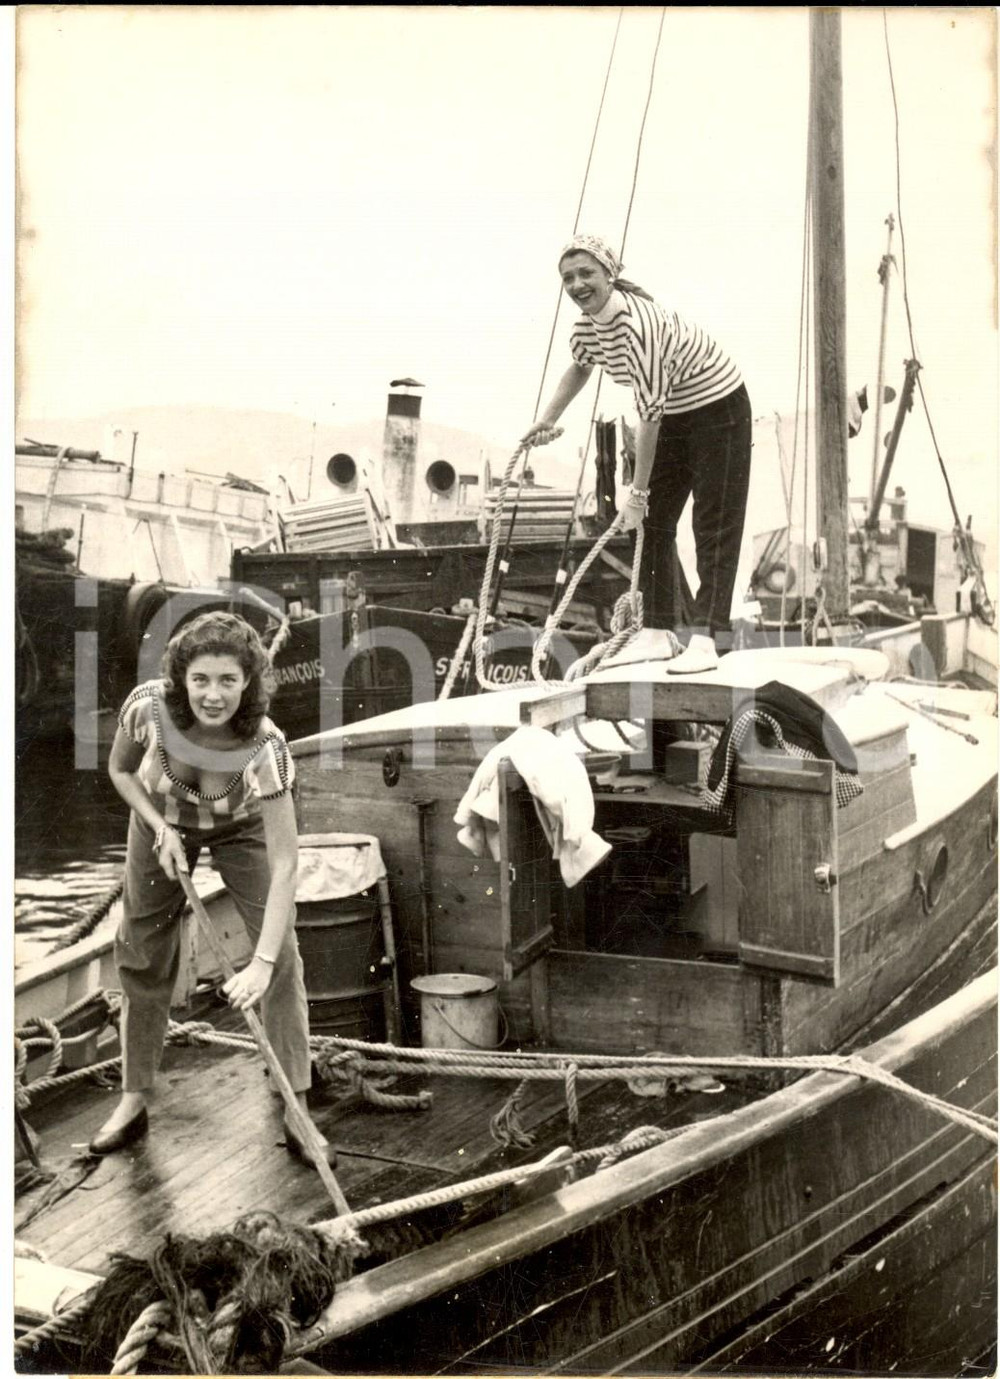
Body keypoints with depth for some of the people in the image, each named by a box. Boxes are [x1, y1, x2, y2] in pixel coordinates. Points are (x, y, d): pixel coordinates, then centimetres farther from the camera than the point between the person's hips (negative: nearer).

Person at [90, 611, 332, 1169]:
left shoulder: (265, 746, -40)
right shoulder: (148, 706, -34)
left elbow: (285, 862, -40)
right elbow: (121, 771, -10)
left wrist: (261, 963, -44)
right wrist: (161, 829, -25)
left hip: (241, 827, -2)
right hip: (162, 818, 2)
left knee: (283, 956, -11)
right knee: (143, 955, 7)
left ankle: (297, 1111, 0)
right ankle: (135, 1101, 23)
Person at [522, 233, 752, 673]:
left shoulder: (637, 323, -32)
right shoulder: (587, 324, -6)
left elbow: (649, 413, -32)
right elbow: (579, 368, 20)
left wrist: (638, 492, -28)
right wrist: (546, 421, 15)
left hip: (719, 409, -9)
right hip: (672, 417, 9)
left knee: (714, 529, -10)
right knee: (653, 524, 6)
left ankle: (704, 642, -14)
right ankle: (655, 633, 11)